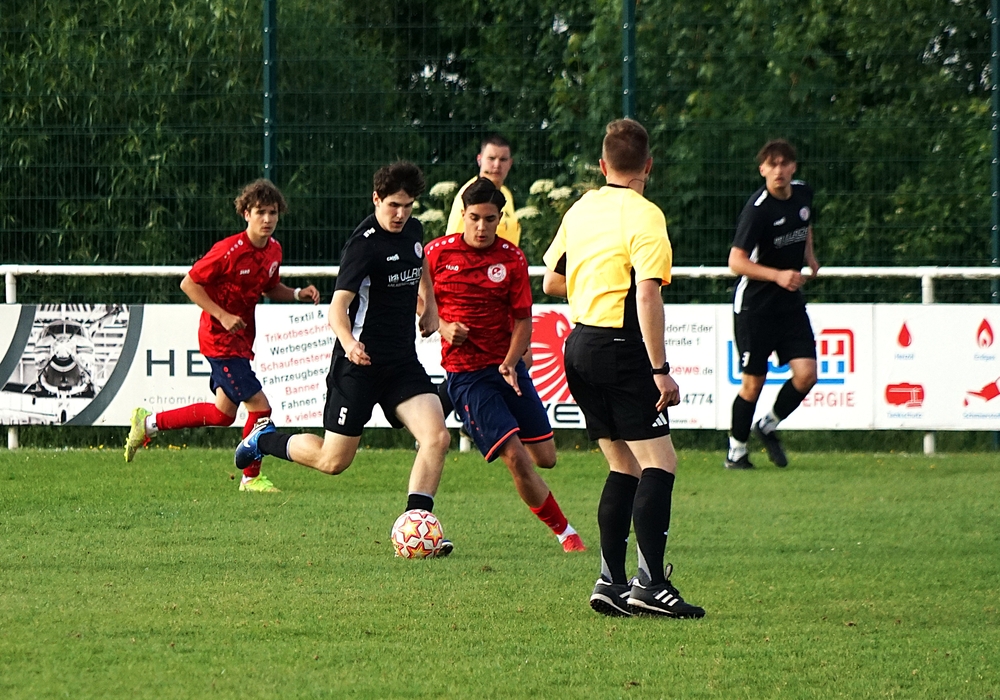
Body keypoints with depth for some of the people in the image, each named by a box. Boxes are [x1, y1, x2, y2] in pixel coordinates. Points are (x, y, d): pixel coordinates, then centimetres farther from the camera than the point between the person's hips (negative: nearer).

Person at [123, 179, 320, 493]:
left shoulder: (273, 250, 3)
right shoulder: (230, 251, -21)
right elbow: (189, 283, -16)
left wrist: (298, 294, 1)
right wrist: (222, 316, -22)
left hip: (241, 339, 9)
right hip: (220, 339, -9)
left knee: (224, 414, 15)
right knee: (259, 405, -11)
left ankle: (149, 422, 29)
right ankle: (251, 478, 6)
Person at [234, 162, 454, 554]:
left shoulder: (412, 231, 6)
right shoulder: (364, 244, -18)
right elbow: (338, 306, -26)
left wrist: (430, 306, 22)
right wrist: (348, 342, -44)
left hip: (403, 360, 6)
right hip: (360, 361, -6)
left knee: (437, 437, -14)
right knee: (333, 461, 1)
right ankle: (265, 439, 28)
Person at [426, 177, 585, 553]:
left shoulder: (512, 258, 0)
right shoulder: (438, 253, -4)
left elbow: (523, 321, 1)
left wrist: (510, 363, -15)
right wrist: (443, 327, -10)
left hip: (508, 368, 3)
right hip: (465, 376, -3)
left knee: (545, 457, 4)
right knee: (516, 458, -16)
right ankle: (565, 532, 1)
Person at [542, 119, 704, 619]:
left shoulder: (580, 210, 11)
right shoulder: (644, 216, -11)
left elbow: (551, 281, 20)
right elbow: (647, 295, -19)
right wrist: (660, 370, -19)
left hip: (579, 345, 8)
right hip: (621, 350, -8)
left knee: (624, 467, 13)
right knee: (659, 464, -7)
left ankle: (611, 582, 9)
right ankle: (650, 584, -16)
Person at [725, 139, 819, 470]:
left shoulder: (803, 193, 1)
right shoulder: (758, 209, -20)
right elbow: (736, 261, -20)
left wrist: (808, 254, 15)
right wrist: (777, 275, -30)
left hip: (790, 301, 6)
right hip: (755, 304, -6)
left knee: (806, 373, -7)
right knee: (753, 382, 0)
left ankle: (768, 427, 18)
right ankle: (736, 451, 18)